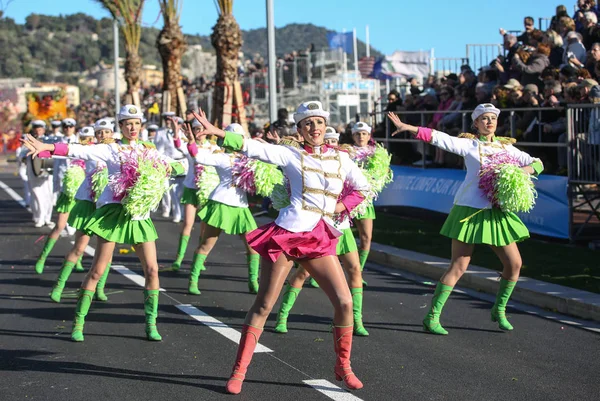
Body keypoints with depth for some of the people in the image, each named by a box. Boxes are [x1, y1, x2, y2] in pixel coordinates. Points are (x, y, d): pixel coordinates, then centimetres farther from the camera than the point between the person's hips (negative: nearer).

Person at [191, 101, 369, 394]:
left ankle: (343, 367, 13)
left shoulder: (340, 158, 11)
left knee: (344, 302, -6)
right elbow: (254, 148, -9)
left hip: (320, 240, 3)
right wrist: (216, 132, -20)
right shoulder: (291, 155, 1)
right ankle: (239, 371, 5)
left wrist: (343, 206, 5)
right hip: (288, 233, -3)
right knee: (263, 305, -2)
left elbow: (362, 187, 22)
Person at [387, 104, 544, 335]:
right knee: (458, 267, -8)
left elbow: (536, 163, 15)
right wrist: (406, 127, -21)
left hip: (497, 212, 5)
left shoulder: (506, 147, 12)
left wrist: (522, 171, -8)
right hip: (470, 211, -5)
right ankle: (432, 318, -3)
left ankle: (499, 310, 23)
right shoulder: (468, 144, -1)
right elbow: (438, 138, -11)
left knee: (514, 263, 4)